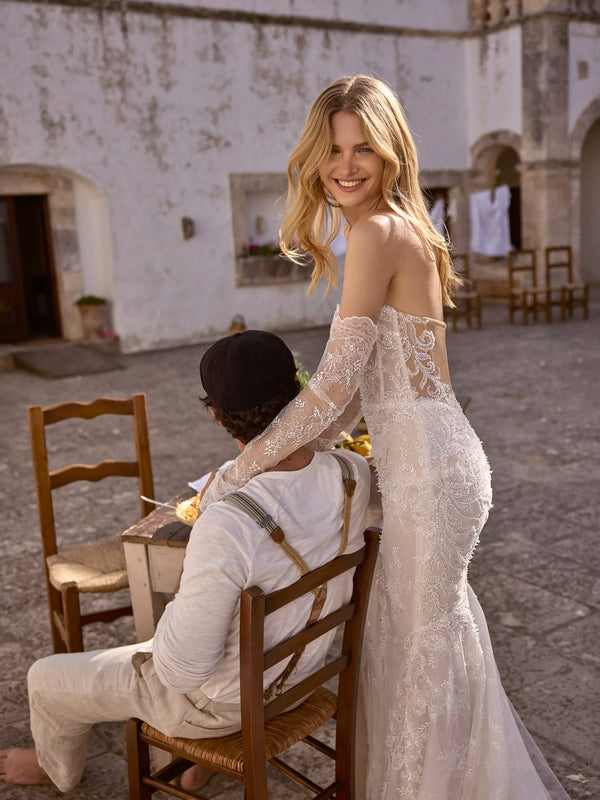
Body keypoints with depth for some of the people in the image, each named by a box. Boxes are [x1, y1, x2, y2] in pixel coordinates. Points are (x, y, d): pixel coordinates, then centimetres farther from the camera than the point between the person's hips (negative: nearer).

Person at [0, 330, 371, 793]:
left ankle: (57, 769, 50)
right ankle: (199, 758, 50)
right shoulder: (354, 475, -21)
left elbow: (182, 669, -27)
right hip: (299, 673, 7)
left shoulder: (225, 530, -41)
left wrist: (176, 607, -10)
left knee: (47, 679, 17)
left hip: (221, 701, -6)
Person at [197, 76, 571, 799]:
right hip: (417, 454, 10)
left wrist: (236, 473, -15)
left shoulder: (379, 231, -19)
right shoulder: (396, 228, 11)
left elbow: (333, 386, -23)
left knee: (423, 636, 9)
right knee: (423, 625, 24)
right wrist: (299, 452, 11)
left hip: (427, 463, -10)